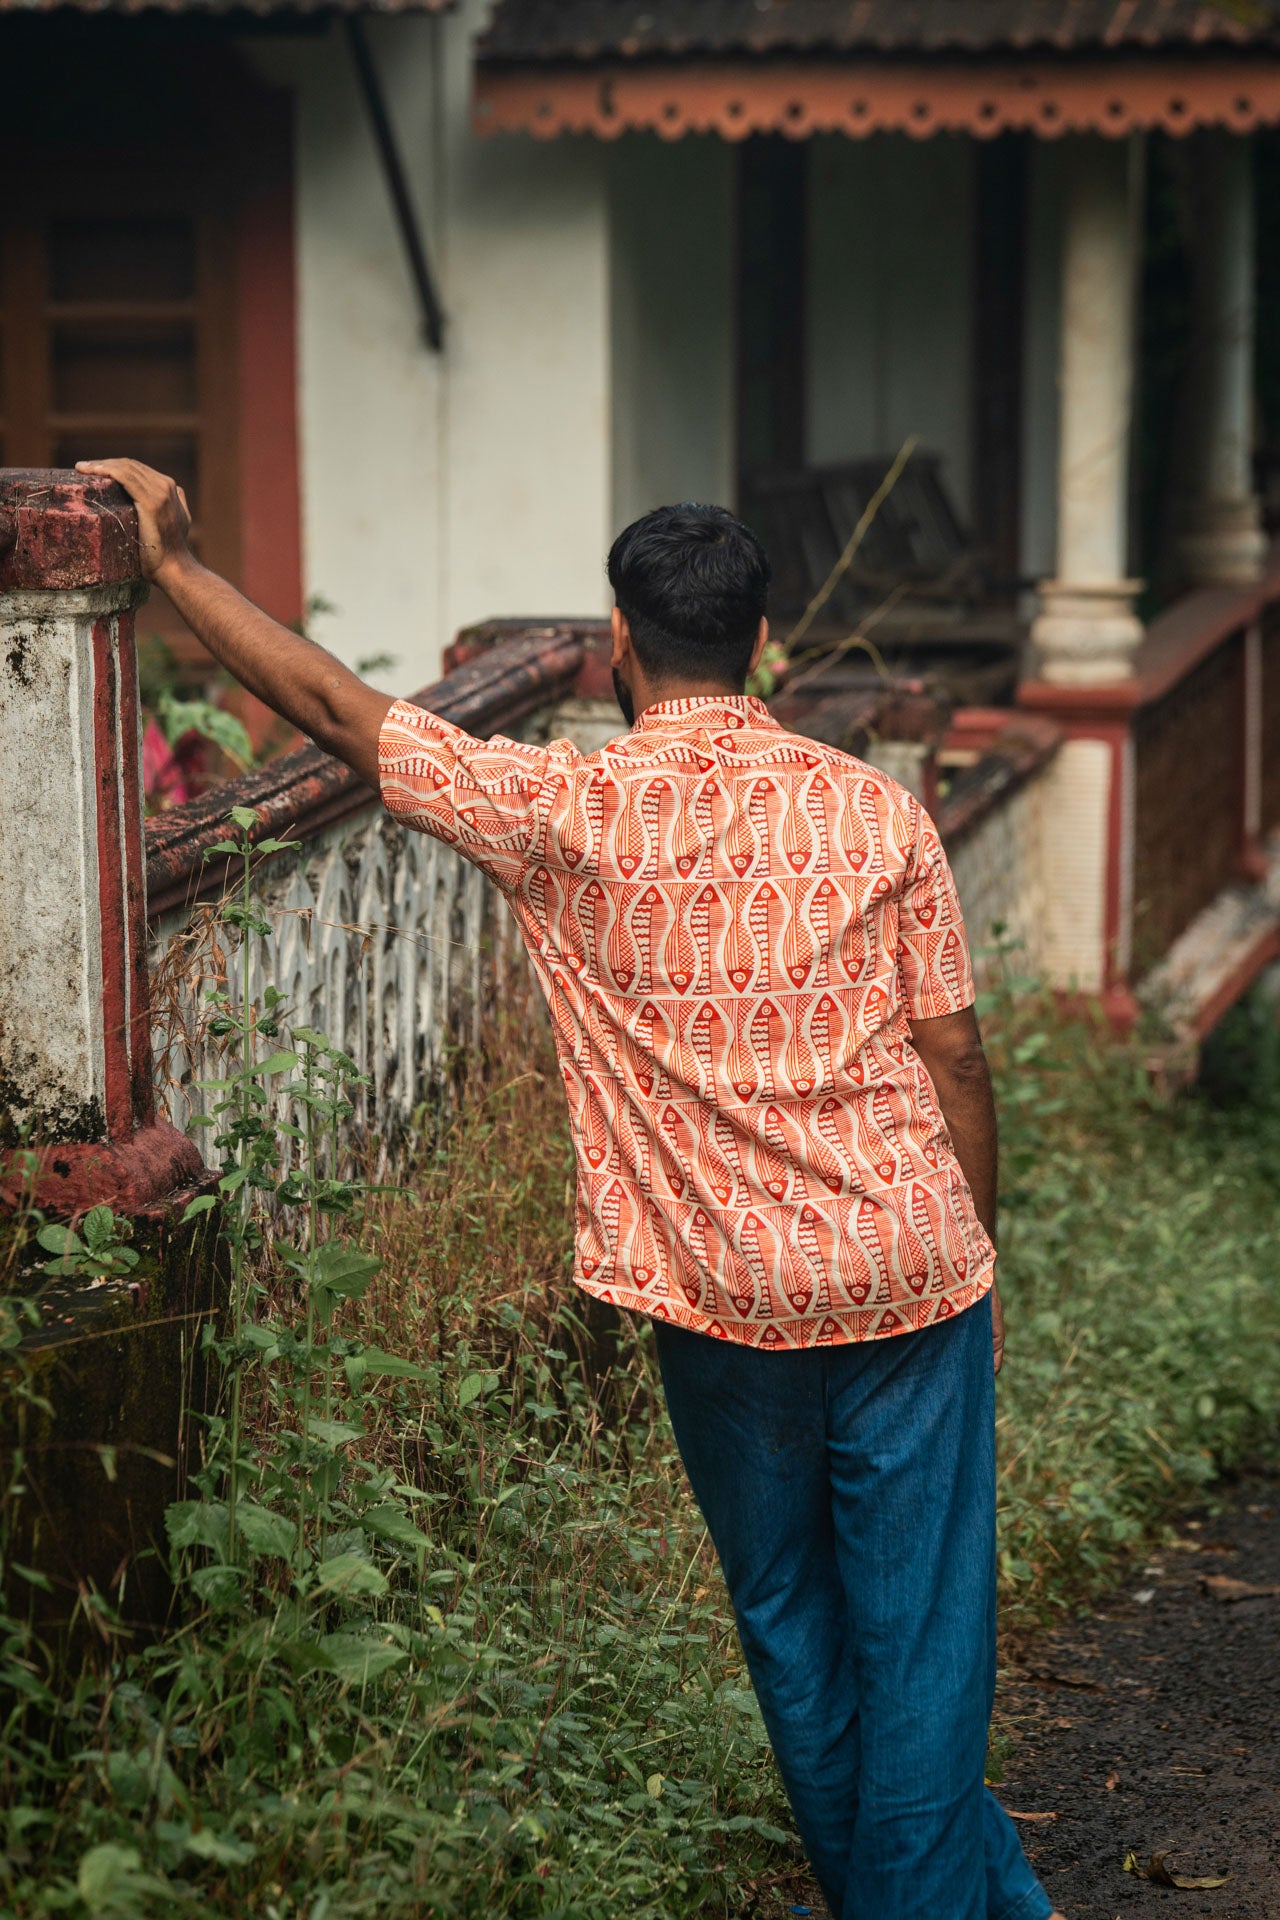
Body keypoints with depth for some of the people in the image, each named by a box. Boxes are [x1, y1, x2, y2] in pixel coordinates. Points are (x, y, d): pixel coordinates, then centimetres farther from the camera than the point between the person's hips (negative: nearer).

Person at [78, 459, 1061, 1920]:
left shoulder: (567, 812, -8)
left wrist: (173, 560, 6)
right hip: (911, 1271, 1)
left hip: (727, 1301, -1)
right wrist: (977, 1261, 12)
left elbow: (336, 711, -4)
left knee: (789, 1623, 17)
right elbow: (954, 1058, 1)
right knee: (922, 1631, 8)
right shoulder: (874, 809, -2)